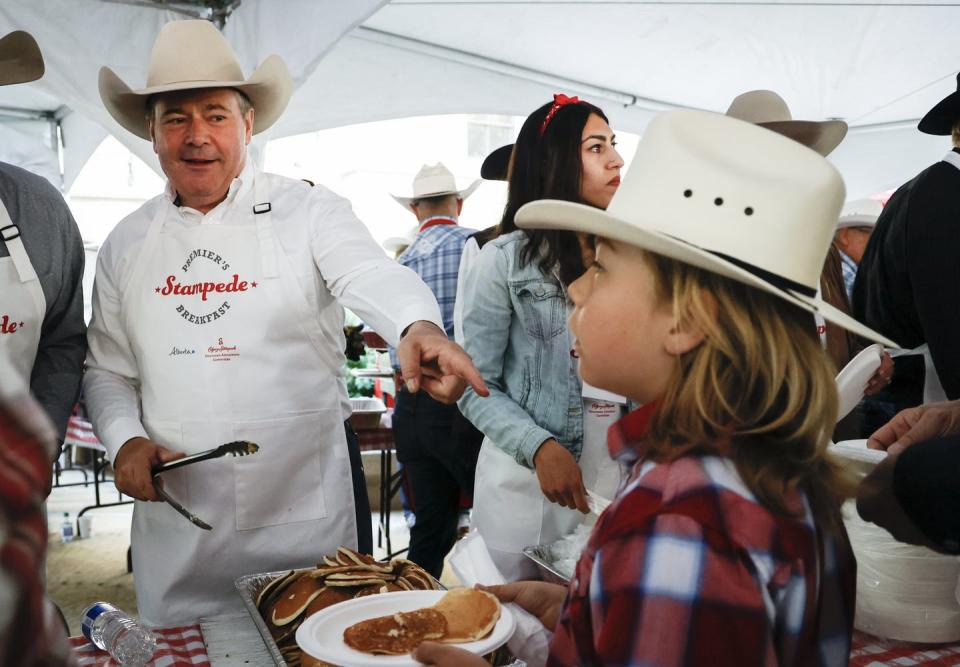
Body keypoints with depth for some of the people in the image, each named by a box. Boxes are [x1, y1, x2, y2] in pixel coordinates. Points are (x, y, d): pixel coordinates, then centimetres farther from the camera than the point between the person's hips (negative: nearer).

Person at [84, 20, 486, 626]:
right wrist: (126, 439, -5)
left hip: (307, 505, -3)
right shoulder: (127, 243, 8)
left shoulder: (307, 212, -4)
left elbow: (373, 276, -22)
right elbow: (108, 368, 13)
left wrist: (419, 327, -43)